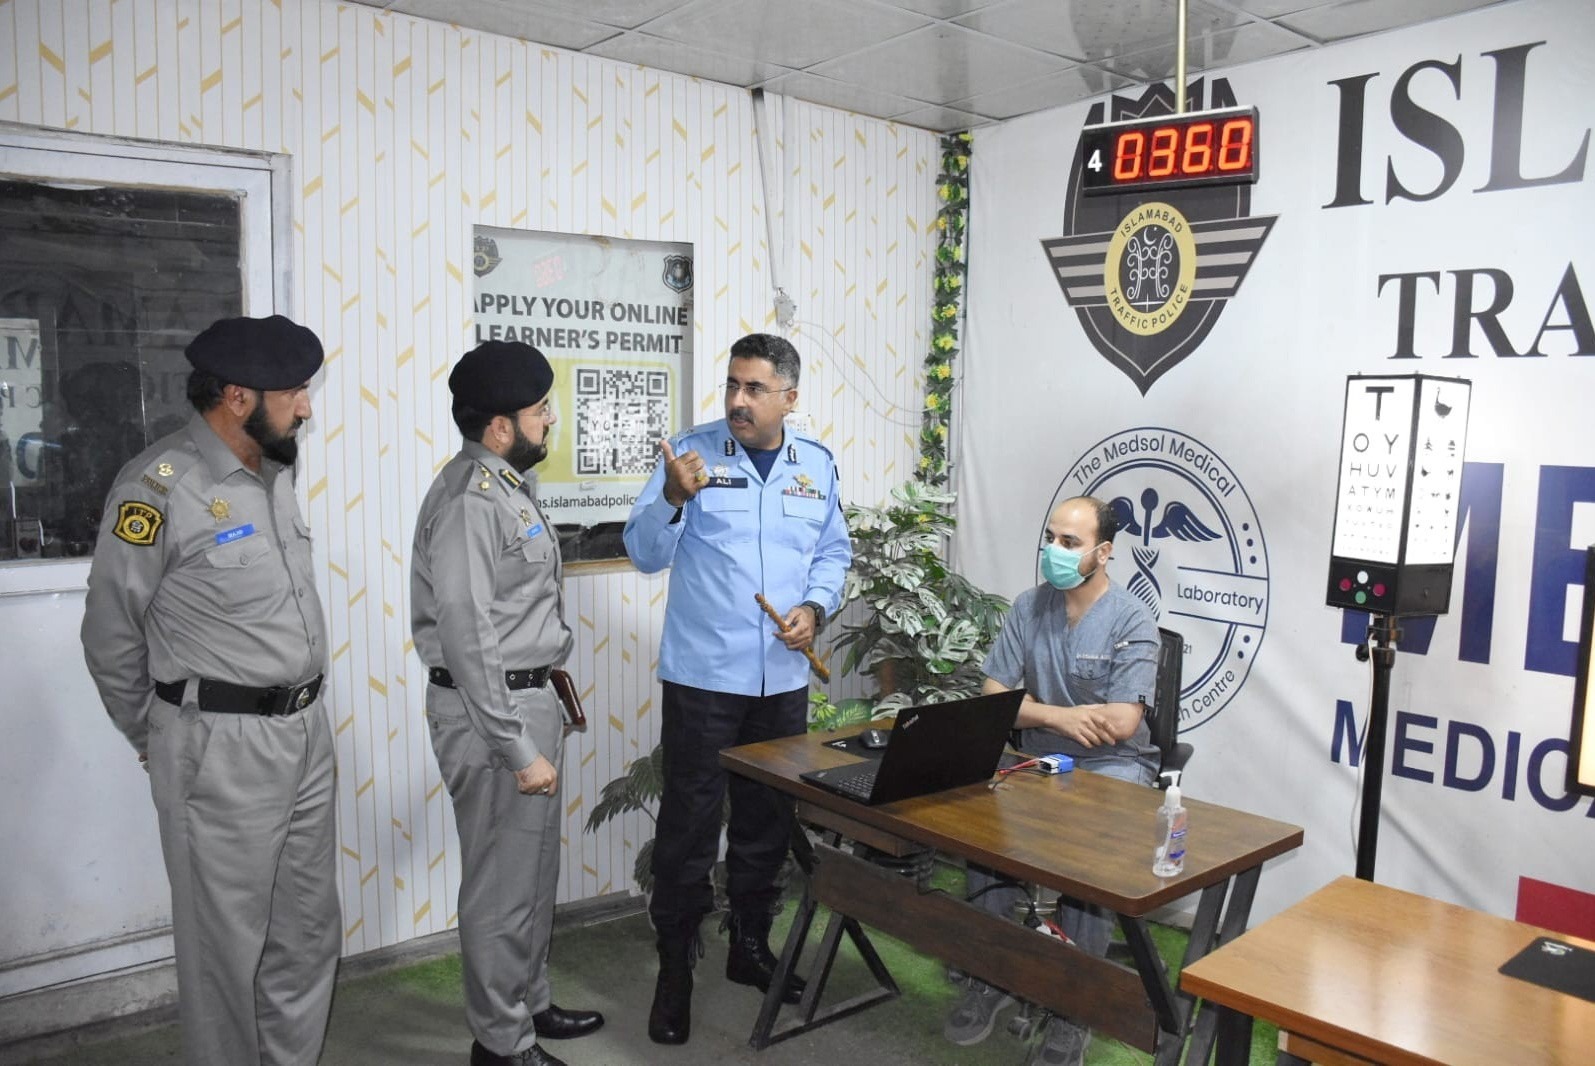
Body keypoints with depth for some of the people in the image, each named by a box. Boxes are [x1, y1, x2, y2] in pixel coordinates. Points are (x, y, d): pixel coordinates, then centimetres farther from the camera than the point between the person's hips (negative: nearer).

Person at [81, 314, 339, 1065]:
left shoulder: (275, 470, 8)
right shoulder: (160, 486, -15)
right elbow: (112, 636, -6)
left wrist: (300, 716, 17)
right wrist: (156, 740, 6)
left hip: (307, 731, 7)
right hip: (221, 748, -7)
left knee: (308, 934, 17)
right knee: (228, 944, 8)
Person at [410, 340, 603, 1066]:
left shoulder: (509, 485, 10)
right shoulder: (470, 501, -21)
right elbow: (468, 639, -24)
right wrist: (518, 750, -21)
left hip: (524, 695, 10)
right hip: (491, 710, -10)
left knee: (533, 869, 21)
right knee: (504, 879, 4)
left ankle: (529, 1004, 38)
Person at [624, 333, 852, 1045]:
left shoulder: (817, 465, 6)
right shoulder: (691, 452, -5)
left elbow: (833, 553, 14)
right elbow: (645, 554, -10)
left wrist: (815, 608, -5)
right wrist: (674, 497, -28)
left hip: (783, 679, 4)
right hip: (701, 675, -4)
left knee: (768, 821, 16)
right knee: (689, 823, 3)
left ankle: (750, 946, 35)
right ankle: (675, 966, 20)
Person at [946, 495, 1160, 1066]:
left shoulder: (1132, 621, -10)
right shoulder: (1029, 607, 4)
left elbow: (1121, 724, -18)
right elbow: (991, 700, 0)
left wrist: (1032, 709, -9)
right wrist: (1059, 716, -16)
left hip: (1114, 767, -3)